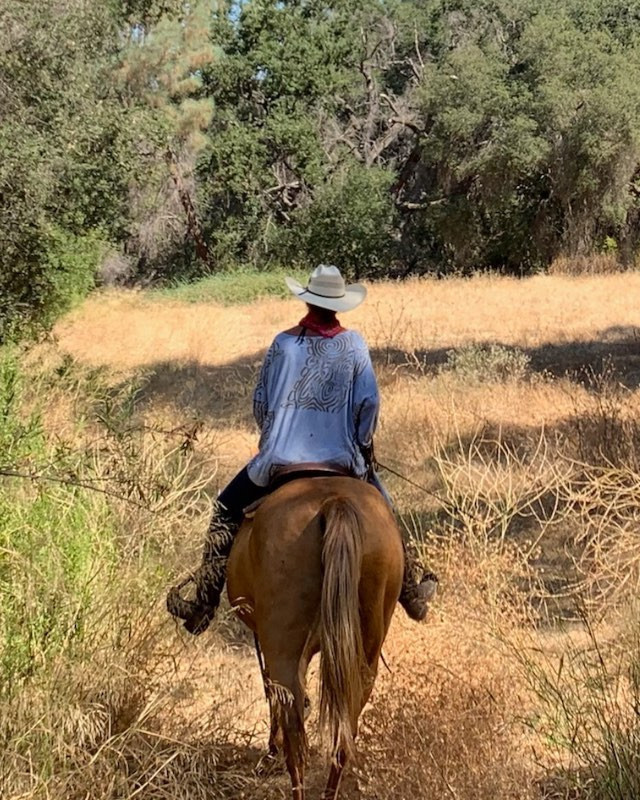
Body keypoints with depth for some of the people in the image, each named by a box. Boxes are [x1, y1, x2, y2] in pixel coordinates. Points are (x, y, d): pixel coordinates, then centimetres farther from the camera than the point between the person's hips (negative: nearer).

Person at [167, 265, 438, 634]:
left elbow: (261, 401, 6)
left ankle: (204, 603, 11)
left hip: (280, 459, -1)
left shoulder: (284, 343, 0)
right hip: (343, 461, 1)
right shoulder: (354, 344, -1)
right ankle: (411, 593, 32)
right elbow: (369, 402, -5)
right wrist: (363, 447, 11)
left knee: (227, 509, 18)